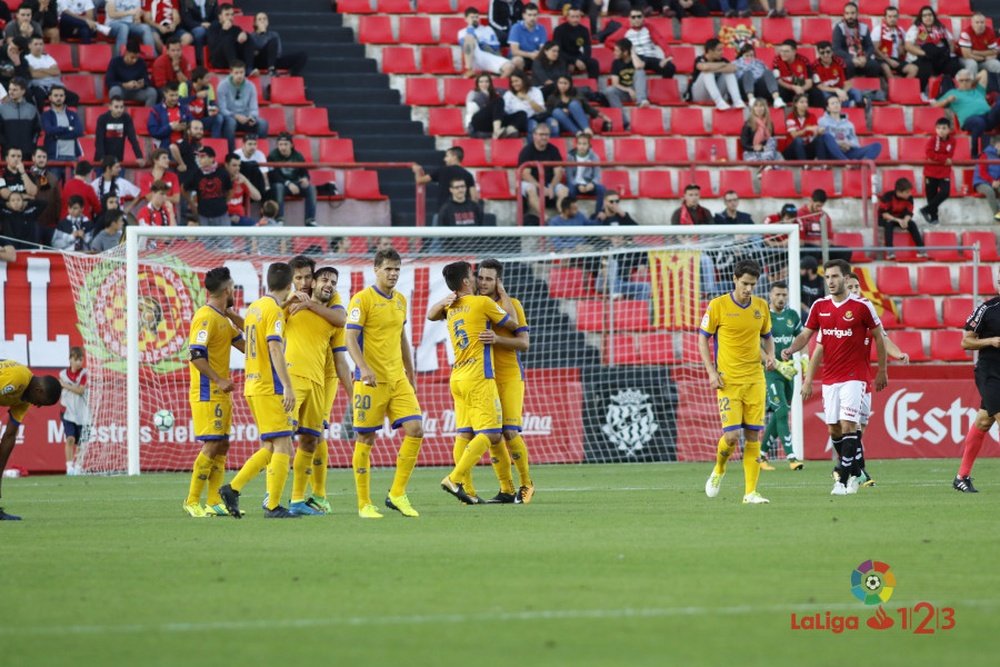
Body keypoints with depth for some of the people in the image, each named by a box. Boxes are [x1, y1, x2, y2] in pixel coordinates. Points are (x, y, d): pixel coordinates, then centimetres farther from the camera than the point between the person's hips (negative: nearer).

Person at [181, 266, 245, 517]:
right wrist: (219, 381, -24)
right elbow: (196, 355, -22)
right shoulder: (206, 317, -14)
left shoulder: (223, 318, 16)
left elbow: (243, 344, 20)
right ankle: (192, 501, -7)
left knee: (222, 447, 8)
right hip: (207, 393, -10)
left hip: (221, 393, 10)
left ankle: (214, 503, 10)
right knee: (211, 446, -11)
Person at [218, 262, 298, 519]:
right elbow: (274, 348, -20)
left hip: (253, 385, 9)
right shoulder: (274, 310, -12)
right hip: (270, 388, -9)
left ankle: (233, 488, 7)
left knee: (269, 448, 14)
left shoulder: (254, 307, 13)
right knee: (282, 446, -6)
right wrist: (287, 386, -23)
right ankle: (273, 506, -9)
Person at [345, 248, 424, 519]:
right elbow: (351, 339, -14)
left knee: (415, 429, -7)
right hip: (371, 382, -6)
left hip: (398, 380, 6)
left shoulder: (400, 300, 14)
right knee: (365, 439, -1)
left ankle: (397, 494, 3)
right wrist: (364, 369, -28)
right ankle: (364, 504, 6)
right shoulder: (362, 300, -7)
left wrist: (411, 375, 24)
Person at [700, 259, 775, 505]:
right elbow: (703, 338, 1)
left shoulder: (761, 306, 6)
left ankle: (750, 492, 2)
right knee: (732, 435, -12)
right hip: (728, 380, -4)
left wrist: (770, 356, -1)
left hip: (755, 378, 4)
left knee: (753, 435, -1)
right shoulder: (718, 305, -5)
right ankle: (719, 470, 20)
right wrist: (711, 371, -8)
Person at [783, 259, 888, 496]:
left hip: (854, 376, -5)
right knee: (834, 429, 6)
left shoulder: (862, 307, -7)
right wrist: (791, 349, -17)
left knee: (847, 425, -14)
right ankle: (855, 472, 23)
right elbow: (805, 335, 5)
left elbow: (879, 337, 2)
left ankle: (843, 480, -14)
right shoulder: (819, 306, 5)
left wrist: (882, 371, 6)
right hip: (829, 377, 5)